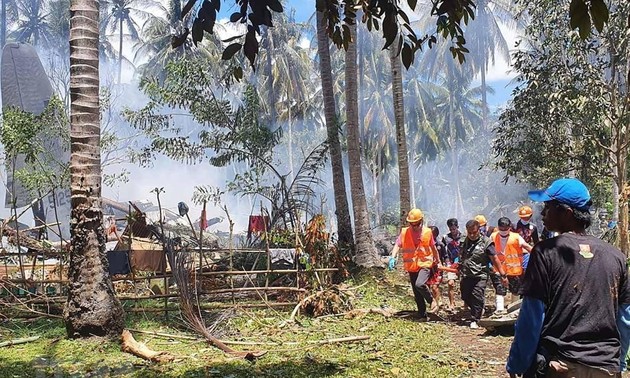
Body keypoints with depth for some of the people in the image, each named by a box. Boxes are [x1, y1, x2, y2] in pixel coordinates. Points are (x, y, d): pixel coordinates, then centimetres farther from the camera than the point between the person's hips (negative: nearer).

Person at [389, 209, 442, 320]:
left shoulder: (427, 232, -1)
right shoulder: (404, 232, -1)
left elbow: (433, 248, 11)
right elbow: (397, 245, -6)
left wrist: (438, 262, 21)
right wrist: (393, 257, -24)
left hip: (425, 264, -3)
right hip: (411, 266, 3)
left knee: (419, 284, -27)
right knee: (417, 294, 8)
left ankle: (431, 301, -1)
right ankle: (422, 315, 22)